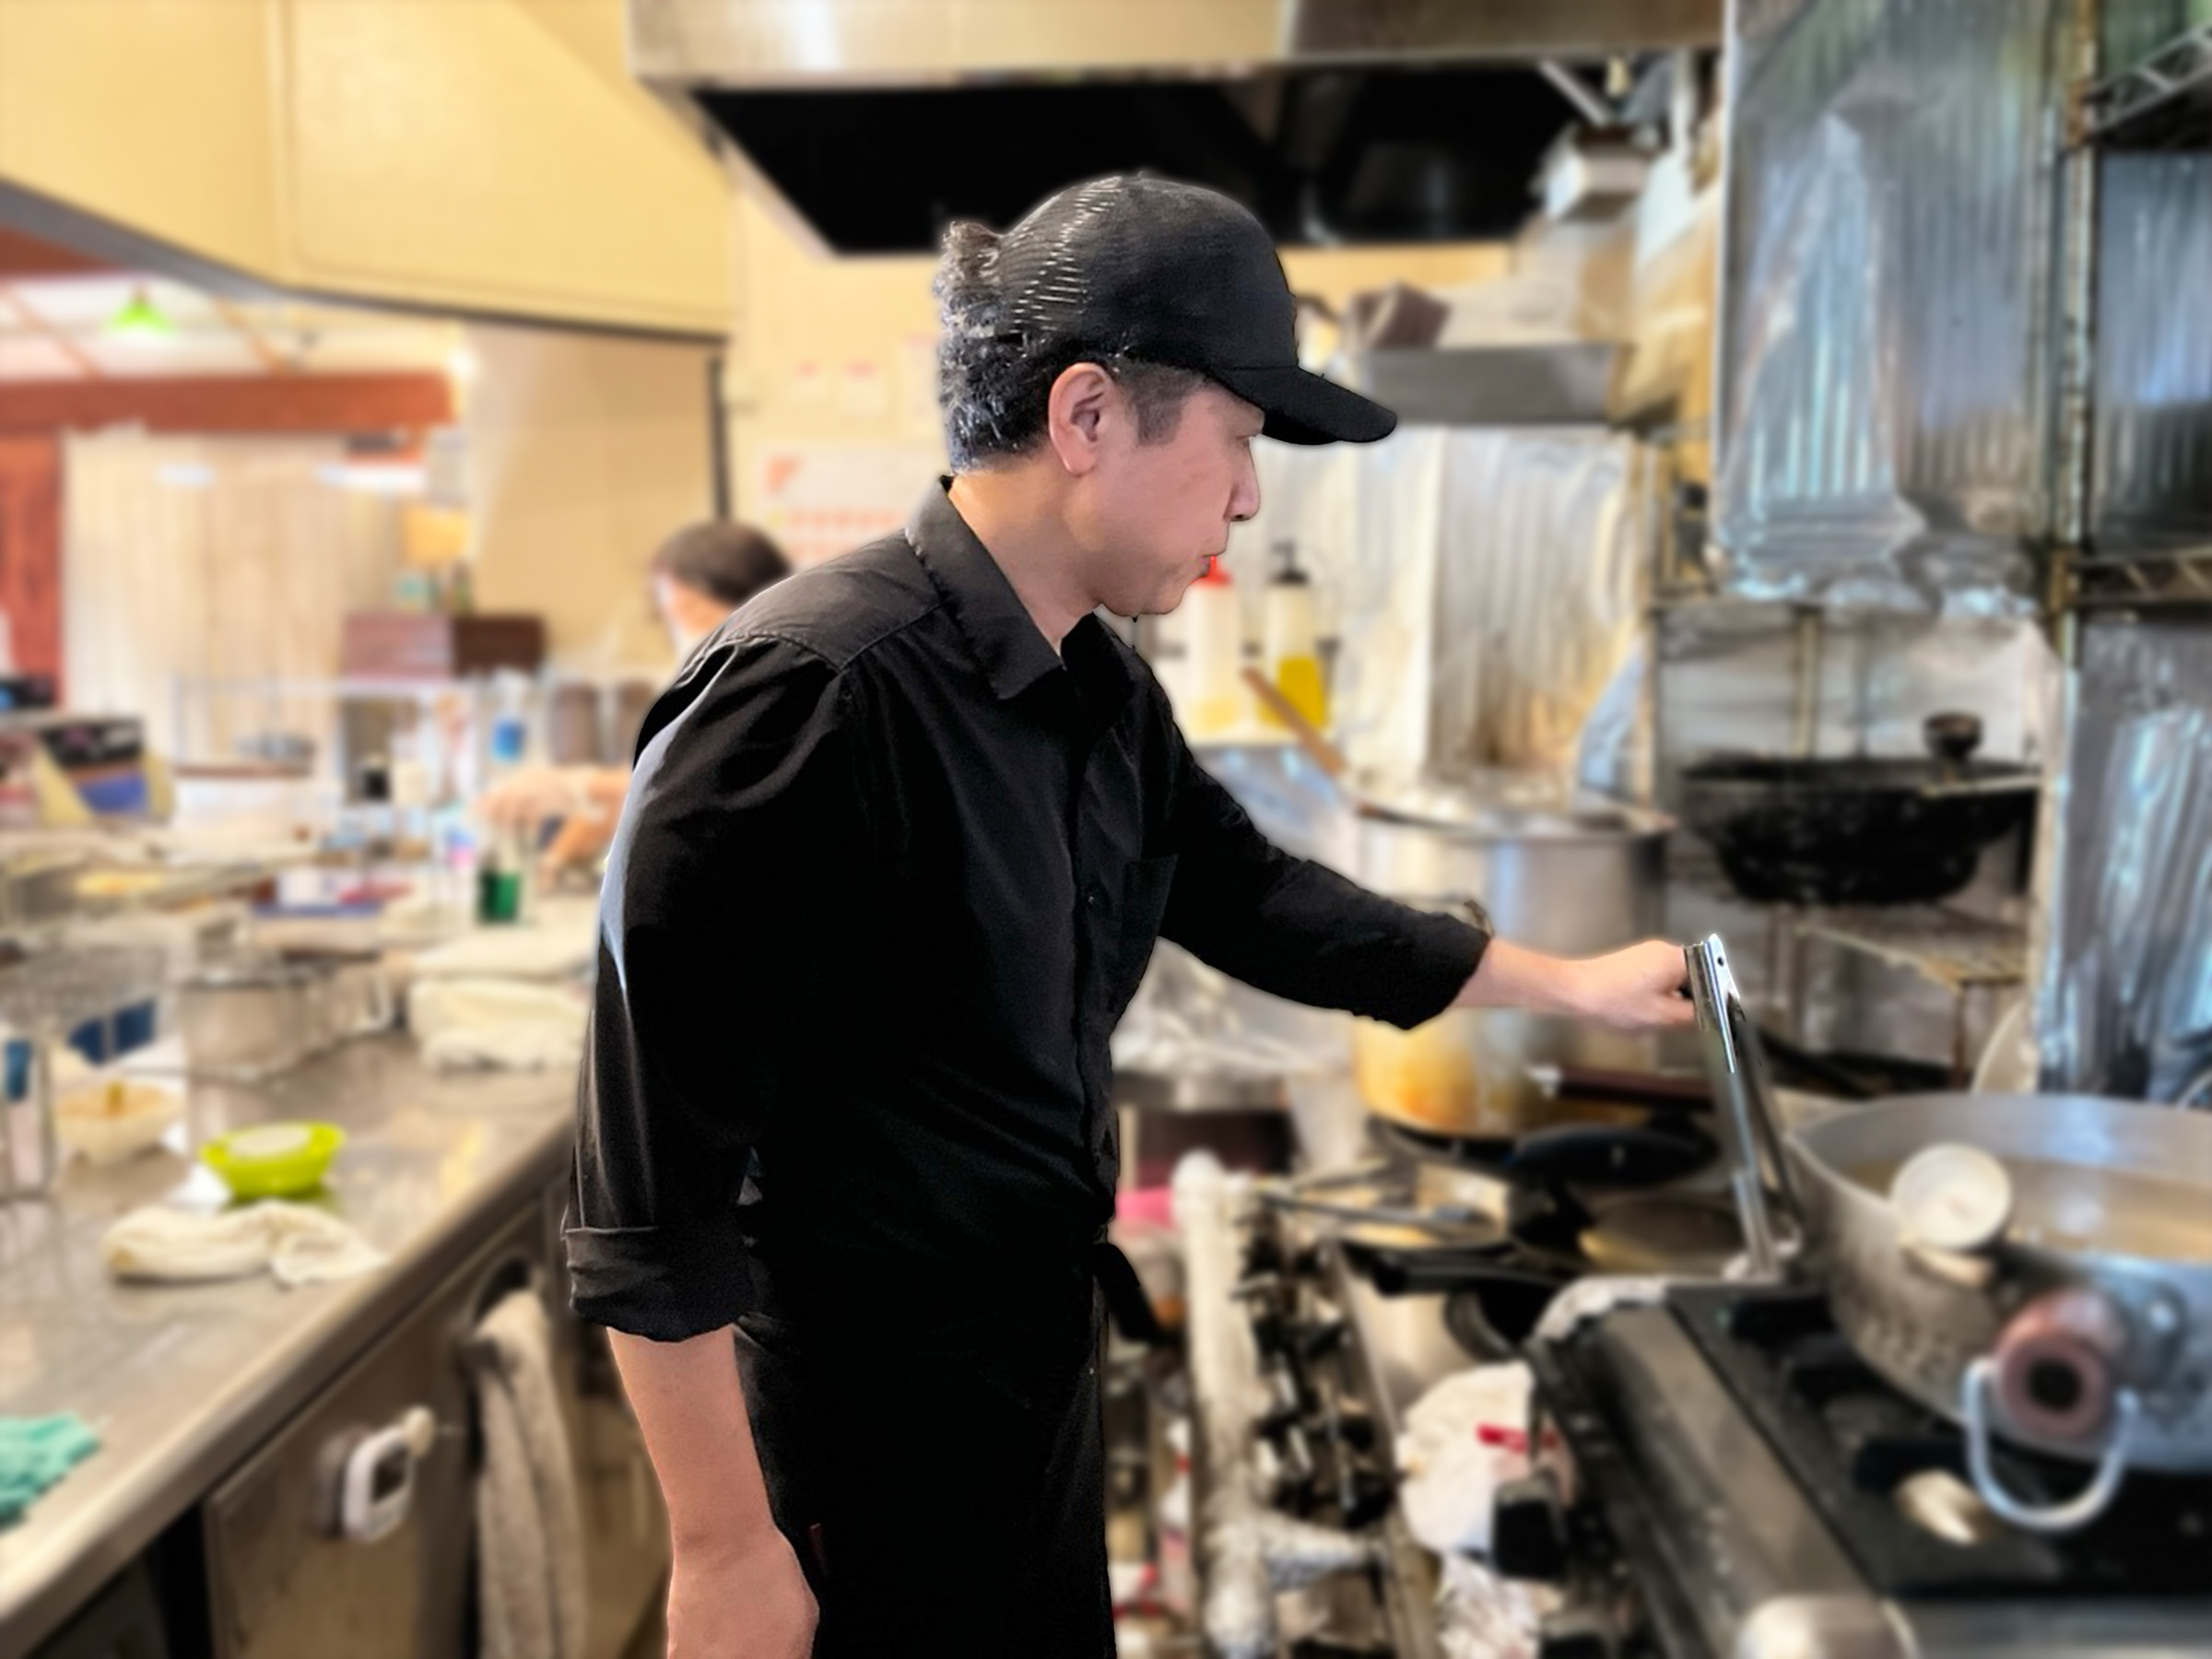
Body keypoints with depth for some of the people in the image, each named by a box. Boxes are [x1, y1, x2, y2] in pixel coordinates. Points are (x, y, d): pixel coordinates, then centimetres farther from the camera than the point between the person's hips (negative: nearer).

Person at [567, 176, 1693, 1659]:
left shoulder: (1100, 690, 1)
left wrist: (1570, 986, 20)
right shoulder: (815, 689, -27)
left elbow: (1247, 894, 14)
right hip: (865, 1448, -8)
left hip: (1048, 1364, 8)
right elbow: (653, 1169, -24)